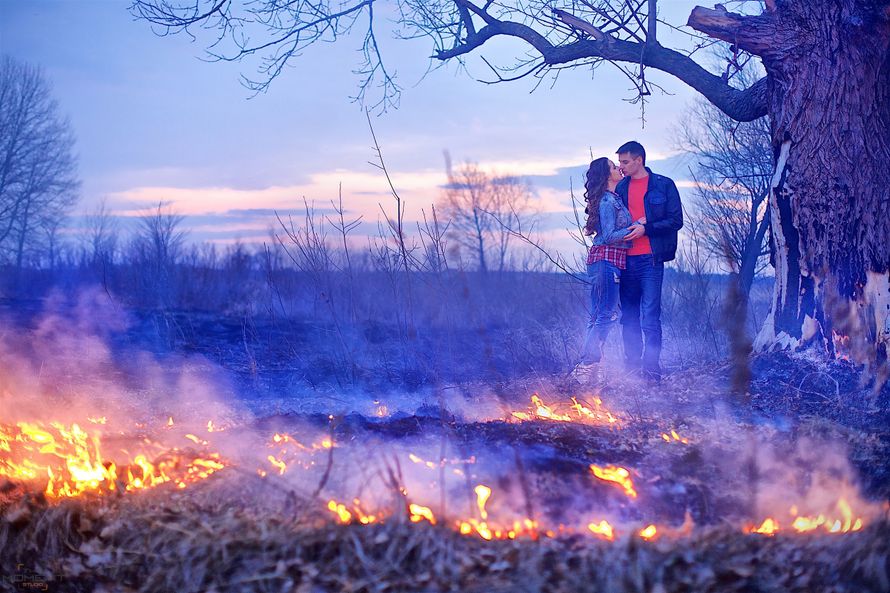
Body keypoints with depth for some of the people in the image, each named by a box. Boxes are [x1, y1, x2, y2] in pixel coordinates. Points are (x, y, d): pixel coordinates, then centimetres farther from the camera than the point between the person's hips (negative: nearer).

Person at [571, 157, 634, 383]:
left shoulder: (613, 199, 17)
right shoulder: (608, 201, -12)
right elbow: (609, 236, -16)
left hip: (602, 260, 10)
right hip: (607, 260, -10)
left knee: (598, 316, 10)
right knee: (606, 315, -10)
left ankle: (587, 367, 12)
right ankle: (587, 367, -10)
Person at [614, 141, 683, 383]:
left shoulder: (664, 185, 0)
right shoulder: (621, 188, 14)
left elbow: (676, 220, -3)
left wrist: (646, 228, -14)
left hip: (650, 259, -5)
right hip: (627, 260, 5)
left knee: (650, 318, -8)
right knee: (629, 317, 8)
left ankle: (651, 369, -4)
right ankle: (632, 366, 15)